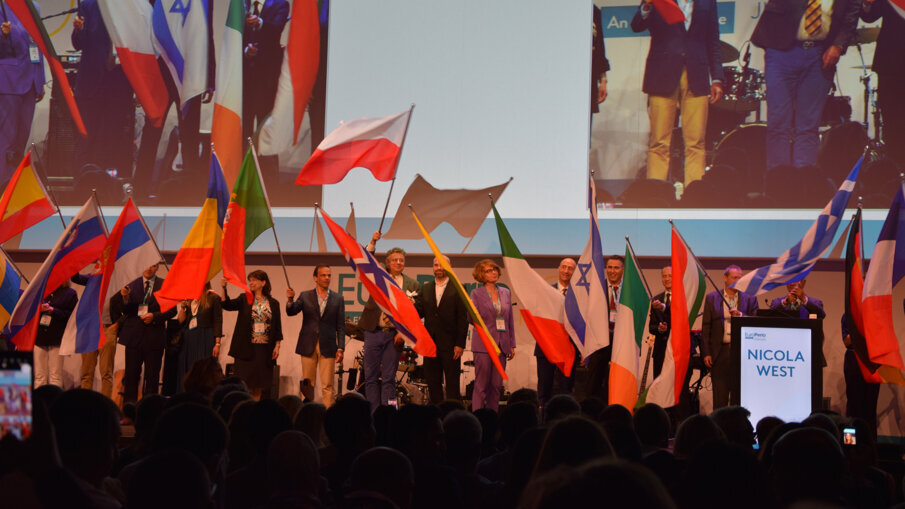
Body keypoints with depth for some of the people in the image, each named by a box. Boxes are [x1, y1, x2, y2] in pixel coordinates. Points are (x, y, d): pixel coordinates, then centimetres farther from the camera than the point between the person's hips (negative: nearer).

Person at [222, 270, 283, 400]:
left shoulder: (273, 303, 7)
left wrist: (277, 345, 0)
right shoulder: (244, 299, 7)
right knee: (245, 383, -3)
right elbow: (227, 305, -9)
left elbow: (277, 327, 8)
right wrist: (224, 288, -23)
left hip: (265, 349, 1)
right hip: (247, 349, 0)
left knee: (260, 384, 1)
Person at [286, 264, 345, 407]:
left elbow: (341, 326, 5)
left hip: (327, 347, -1)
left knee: (327, 386, -5)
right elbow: (291, 312, -5)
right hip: (308, 346, 1)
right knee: (307, 384, 4)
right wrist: (290, 300, -26)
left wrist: (340, 348, -3)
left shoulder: (338, 299, 8)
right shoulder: (305, 296, 8)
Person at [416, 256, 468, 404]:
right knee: (432, 381, 8)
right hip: (430, 342, 4)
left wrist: (460, 344, -11)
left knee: (452, 382, -1)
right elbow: (419, 311, 6)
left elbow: (463, 318, -5)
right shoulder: (425, 288, 13)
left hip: (450, 344, -4)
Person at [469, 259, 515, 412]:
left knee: (496, 385, 5)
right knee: (481, 385, -5)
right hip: (483, 345, -4)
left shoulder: (506, 293, 13)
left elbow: (510, 320, 15)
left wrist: (512, 344, 11)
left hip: (502, 345, 4)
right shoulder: (476, 293, 1)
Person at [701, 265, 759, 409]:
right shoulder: (712, 298, 7)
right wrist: (706, 353, -2)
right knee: (720, 395, 0)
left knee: (739, 395, 3)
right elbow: (706, 328, 5)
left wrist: (741, 316, -16)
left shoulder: (750, 299, 9)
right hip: (720, 352, -1)